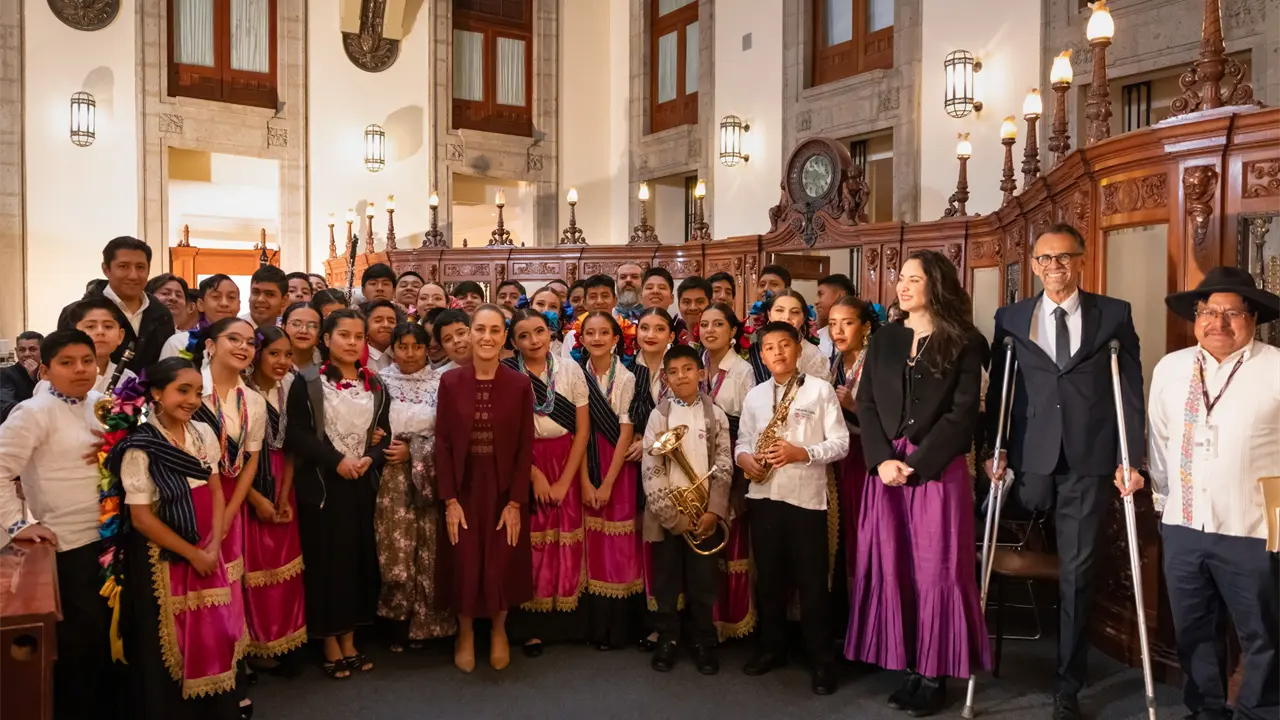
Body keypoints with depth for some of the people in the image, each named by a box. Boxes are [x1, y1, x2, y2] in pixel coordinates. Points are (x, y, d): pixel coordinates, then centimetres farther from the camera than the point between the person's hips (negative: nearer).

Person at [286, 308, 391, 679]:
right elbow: (296, 433, -10)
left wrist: (369, 459, -12)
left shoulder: (375, 385, 8)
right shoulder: (308, 384, -4)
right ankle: (330, 645, 16)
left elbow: (384, 433, 8)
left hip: (363, 484, 4)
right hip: (322, 484, -4)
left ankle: (350, 642, 23)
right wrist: (337, 460, -17)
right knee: (326, 560, 2)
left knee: (359, 558, 9)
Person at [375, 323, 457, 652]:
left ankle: (422, 621, 17)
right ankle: (398, 620, 14)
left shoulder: (439, 383, 2)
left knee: (427, 548, 2)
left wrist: (413, 452, -11)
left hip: (427, 475, 0)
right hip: (391, 477, 0)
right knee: (396, 548, -1)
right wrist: (386, 448, -9)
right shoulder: (381, 381, 4)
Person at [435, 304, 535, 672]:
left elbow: (525, 448, -4)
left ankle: (499, 630, 33)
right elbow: (442, 443, -3)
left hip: (505, 490, 0)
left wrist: (516, 502, -8)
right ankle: (465, 633, 31)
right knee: (464, 567, 4)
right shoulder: (450, 381, -3)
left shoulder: (520, 384, -5)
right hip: (464, 488, 1)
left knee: (502, 567, 4)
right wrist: (450, 500, -7)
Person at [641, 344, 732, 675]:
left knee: (703, 582, 7)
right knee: (666, 582, 9)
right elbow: (651, 470, -6)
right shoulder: (658, 415, 0)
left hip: (704, 514, 0)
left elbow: (724, 468, 0)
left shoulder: (716, 415, 4)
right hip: (666, 515, 0)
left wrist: (713, 512, -11)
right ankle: (667, 639, 24)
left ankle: (704, 642, 22)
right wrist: (674, 515, -12)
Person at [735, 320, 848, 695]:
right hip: (763, 495, 4)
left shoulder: (821, 390, -1)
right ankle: (771, 647, 29)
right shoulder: (754, 396, 11)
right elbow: (742, 441, 15)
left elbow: (841, 443, -5)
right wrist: (744, 458, -7)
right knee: (768, 577, 14)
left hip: (806, 496, -4)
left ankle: (821, 660, 13)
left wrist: (802, 453, -18)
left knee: (812, 581, 2)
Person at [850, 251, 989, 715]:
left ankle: (935, 674, 11)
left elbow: (963, 411, -7)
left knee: (936, 570, 1)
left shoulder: (962, 343, 0)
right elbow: (866, 404, 6)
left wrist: (916, 462, -13)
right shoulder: (883, 340, 12)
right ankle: (908, 668, 15)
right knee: (892, 568, 5)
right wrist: (882, 459, -9)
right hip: (886, 466, 4)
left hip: (938, 468, -4)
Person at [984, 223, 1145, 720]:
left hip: (1090, 461, -1)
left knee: (1078, 572, 4)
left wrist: (1132, 459, -4)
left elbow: (1131, 390, 2)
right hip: (1031, 459, 1)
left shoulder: (1114, 314, 5)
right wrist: (994, 449, 0)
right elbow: (997, 389, 8)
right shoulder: (1011, 318, 8)